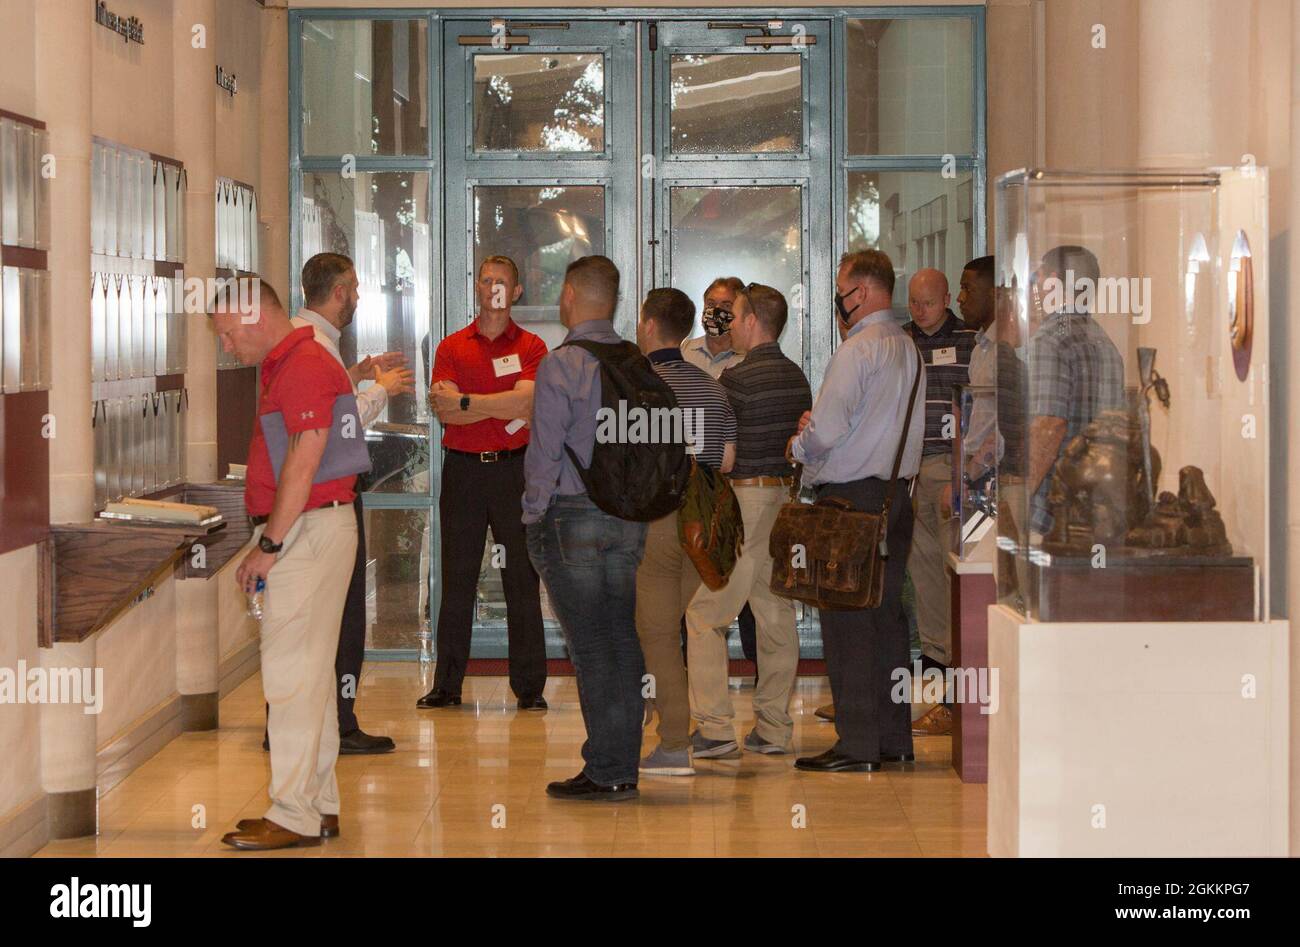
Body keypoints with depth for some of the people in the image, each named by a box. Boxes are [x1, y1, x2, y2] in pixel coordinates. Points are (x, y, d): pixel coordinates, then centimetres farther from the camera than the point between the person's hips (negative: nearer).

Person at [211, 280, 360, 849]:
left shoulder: (305, 366, -15)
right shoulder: (283, 366, 18)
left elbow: (302, 468, -20)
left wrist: (269, 545, -16)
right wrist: (270, 539, 13)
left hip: (308, 529, -11)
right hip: (300, 530, 11)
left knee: (293, 673, -8)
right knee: (311, 670, 13)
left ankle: (295, 815, -5)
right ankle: (320, 806, 19)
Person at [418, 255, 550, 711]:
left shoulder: (531, 347, 5)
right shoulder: (452, 347, 9)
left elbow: (524, 402, -12)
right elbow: (444, 411, -5)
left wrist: (465, 402, -11)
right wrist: (502, 407, -12)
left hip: (514, 468, -1)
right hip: (463, 468, 1)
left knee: (522, 579, 1)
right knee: (457, 579, 4)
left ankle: (529, 686, 6)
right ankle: (447, 685, 9)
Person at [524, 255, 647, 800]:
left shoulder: (560, 365, -11)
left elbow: (544, 453, -13)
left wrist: (534, 515, -2)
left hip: (572, 517, -6)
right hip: (628, 518, 6)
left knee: (590, 647, -4)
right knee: (623, 640, 9)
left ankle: (604, 772, -2)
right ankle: (624, 766, 14)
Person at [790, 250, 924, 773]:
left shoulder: (857, 350, -14)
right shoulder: (908, 350, 14)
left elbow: (826, 430, -19)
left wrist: (799, 447, 2)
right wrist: (816, 432, 13)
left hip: (851, 497, -9)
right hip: (895, 491, 9)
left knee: (847, 621, -5)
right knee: (887, 612, 13)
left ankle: (858, 744, -4)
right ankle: (894, 736, 17)